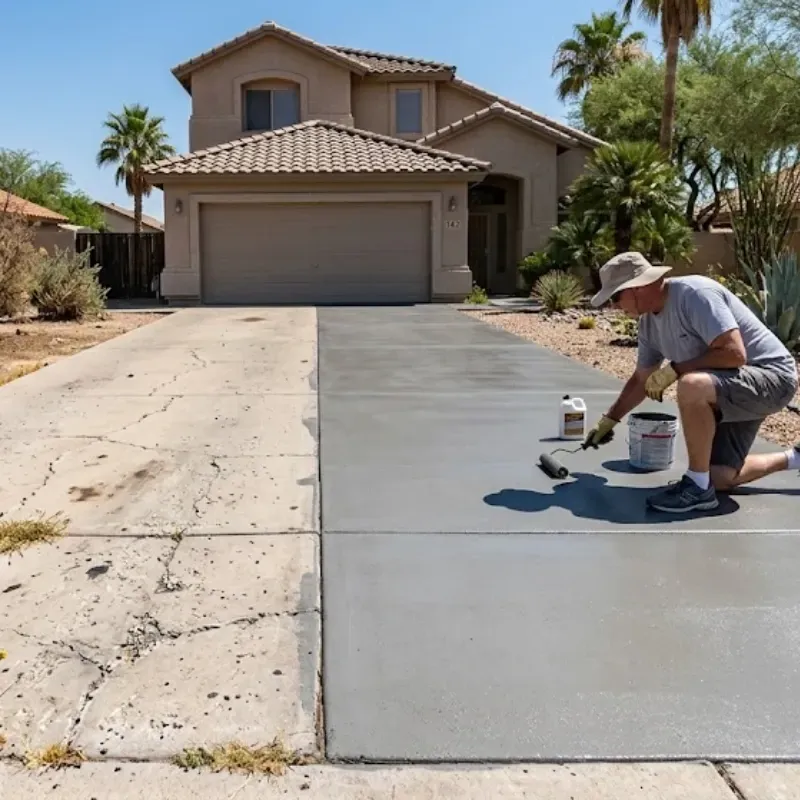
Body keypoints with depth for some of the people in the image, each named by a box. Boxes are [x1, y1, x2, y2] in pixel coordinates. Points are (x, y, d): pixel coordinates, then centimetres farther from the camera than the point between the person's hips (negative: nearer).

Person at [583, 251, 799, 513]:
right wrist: (609, 420, 17)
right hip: (731, 387, 9)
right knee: (719, 478, 7)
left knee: (691, 386, -38)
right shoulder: (649, 321, 2)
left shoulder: (695, 294, -25)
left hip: (772, 375, -9)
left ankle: (698, 487, -21)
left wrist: (674, 369, -24)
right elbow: (641, 379, 15)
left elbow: (734, 354, -31)